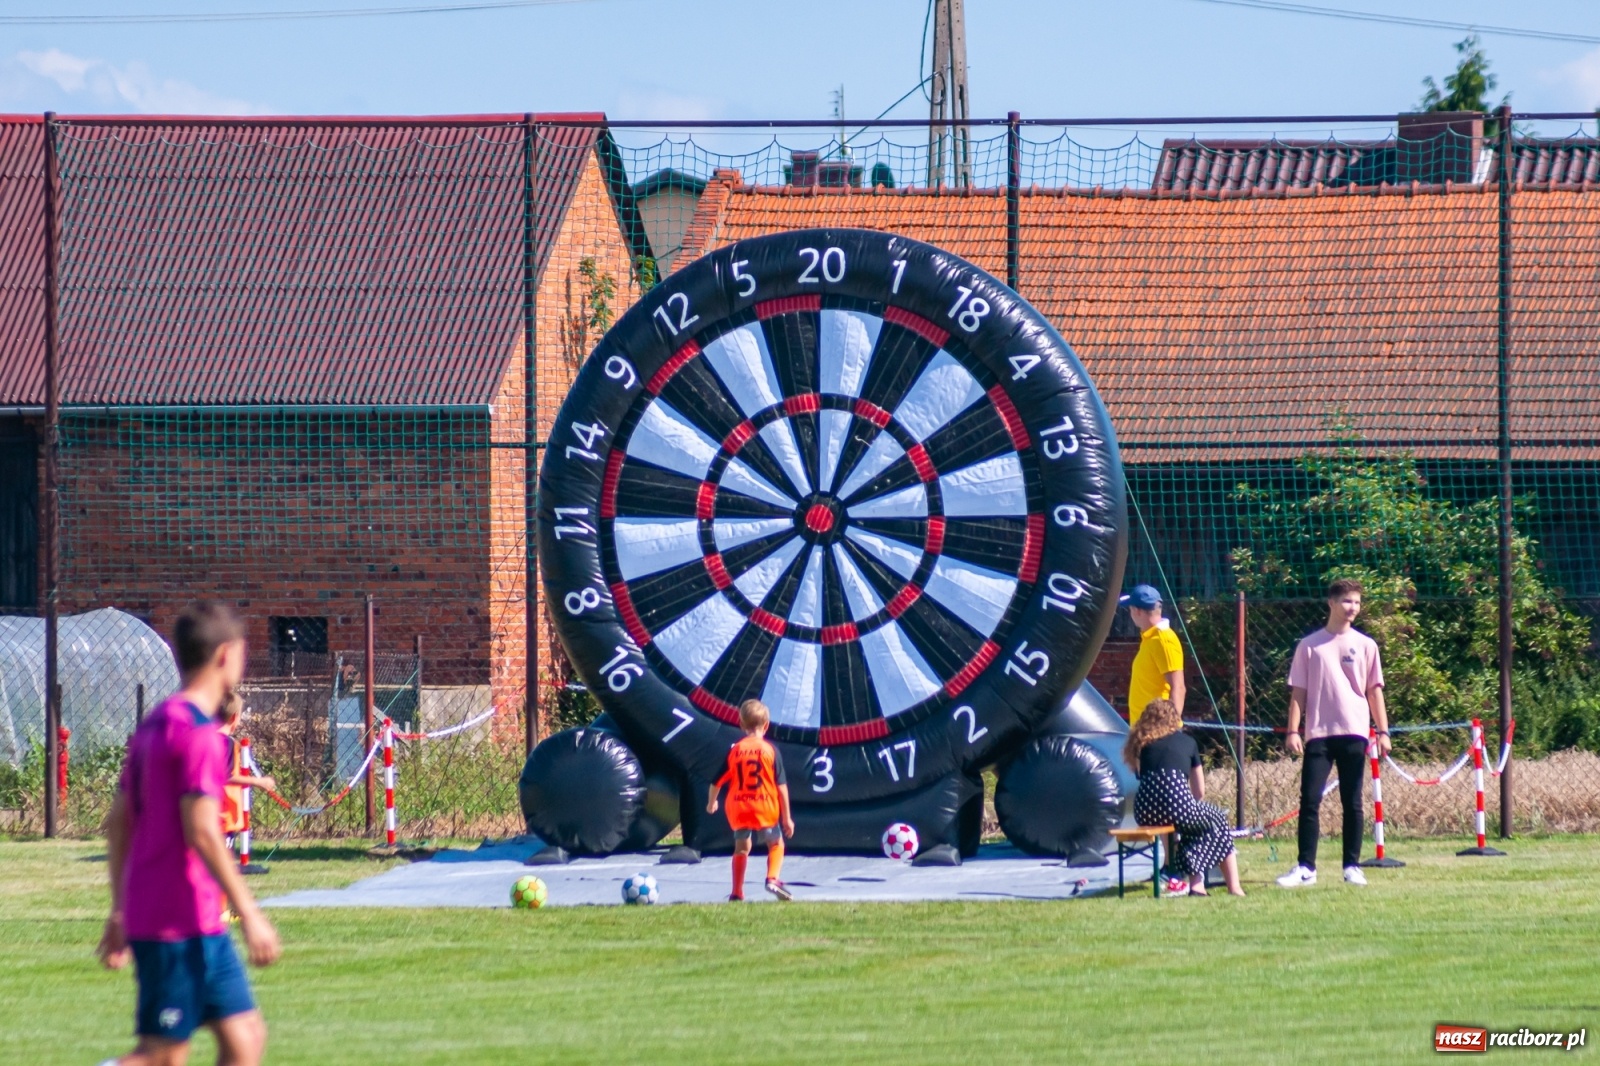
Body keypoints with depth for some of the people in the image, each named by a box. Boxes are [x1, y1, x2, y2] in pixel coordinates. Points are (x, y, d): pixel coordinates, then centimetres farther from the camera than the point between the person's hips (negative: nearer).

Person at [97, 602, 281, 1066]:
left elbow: (119, 823, 17)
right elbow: (201, 833, -20)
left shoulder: (155, 724, 14)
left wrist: (121, 911, 22)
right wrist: (249, 913, -17)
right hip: (182, 923, -10)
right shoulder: (197, 733, -14)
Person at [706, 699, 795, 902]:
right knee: (775, 843, 16)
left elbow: (717, 781, 5)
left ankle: (737, 893, 12)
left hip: (738, 809, 2)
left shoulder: (734, 751, 1)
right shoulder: (770, 750, -4)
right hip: (765, 809, -2)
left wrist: (712, 802, 25)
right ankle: (773, 879, -7)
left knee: (742, 847, 15)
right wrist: (787, 817, 1)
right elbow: (781, 786, -5)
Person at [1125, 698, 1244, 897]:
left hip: (1145, 814, 3)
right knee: (1215, 818, 27)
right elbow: (1200, 792, 24)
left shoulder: (1141, 743, 23)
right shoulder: (1186, 741, 20)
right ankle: (1234, 888, 21)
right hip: (1177, 804, -3)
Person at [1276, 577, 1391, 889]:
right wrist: (1292, 731, -3)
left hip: (1353, 734, 1)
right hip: (1318, 734, -1)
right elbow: (1298, 692, 6)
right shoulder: (1309, 646, 6)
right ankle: (1305, 868, -3)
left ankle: (1352, 866, 10)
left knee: (1352, 803, 3)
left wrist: (1383, 731, 3)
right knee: (1309, 800, -6)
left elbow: (1374, 691, 10)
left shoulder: (1365, 645, 9)